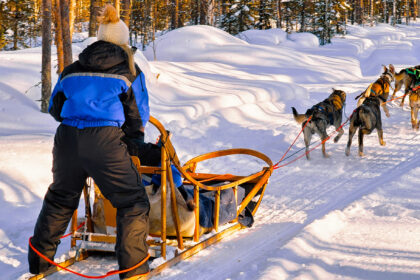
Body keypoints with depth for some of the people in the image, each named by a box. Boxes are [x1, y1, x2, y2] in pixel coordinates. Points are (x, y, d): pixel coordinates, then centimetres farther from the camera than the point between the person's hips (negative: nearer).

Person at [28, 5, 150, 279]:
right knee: (133, 203, 6)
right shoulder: (129, 71, 7)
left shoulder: (73, 69, 16)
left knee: (60, 199, 25)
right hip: (105, 143, -5)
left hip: (67, 139, 5)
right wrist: (126, 131, 28)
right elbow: (139, 119, 7)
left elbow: (55, 107, 21)